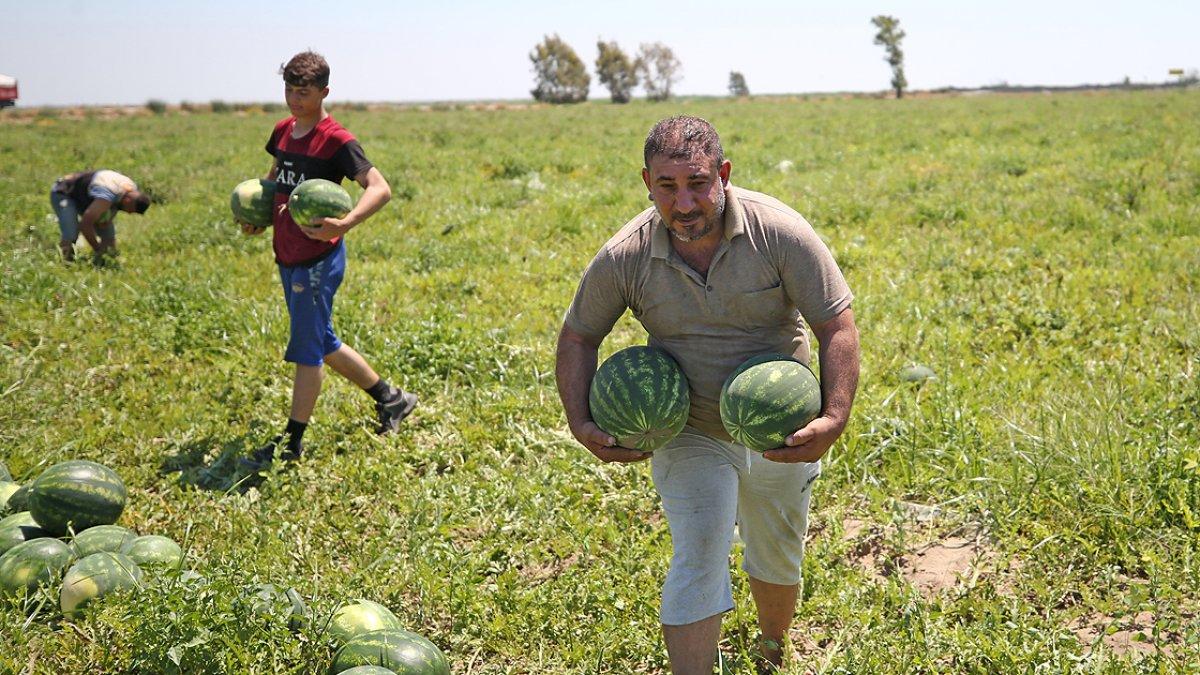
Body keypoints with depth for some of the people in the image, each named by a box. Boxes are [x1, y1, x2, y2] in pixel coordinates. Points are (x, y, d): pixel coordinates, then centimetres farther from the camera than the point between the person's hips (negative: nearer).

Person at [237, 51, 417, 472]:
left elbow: (380, 188, -23)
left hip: (318, 260, -9)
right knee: (323, 345, 17)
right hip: (287, 258, 9)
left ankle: (292, 442, 10)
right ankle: (390, 398, 31)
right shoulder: (283, 132, 9)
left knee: (307, 349, -1)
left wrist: (344, 224, -39)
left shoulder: (337, 141, -15)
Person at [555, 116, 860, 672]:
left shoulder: (779, 232, -21)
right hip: (688, 434, -1)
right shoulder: (623, 257, -16)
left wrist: (834, 419, -30)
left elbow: (837, 327, -18)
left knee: (778, 559, 20)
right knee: (698, 562, -16)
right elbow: (578, 336, -2)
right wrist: (580, 423, -14)